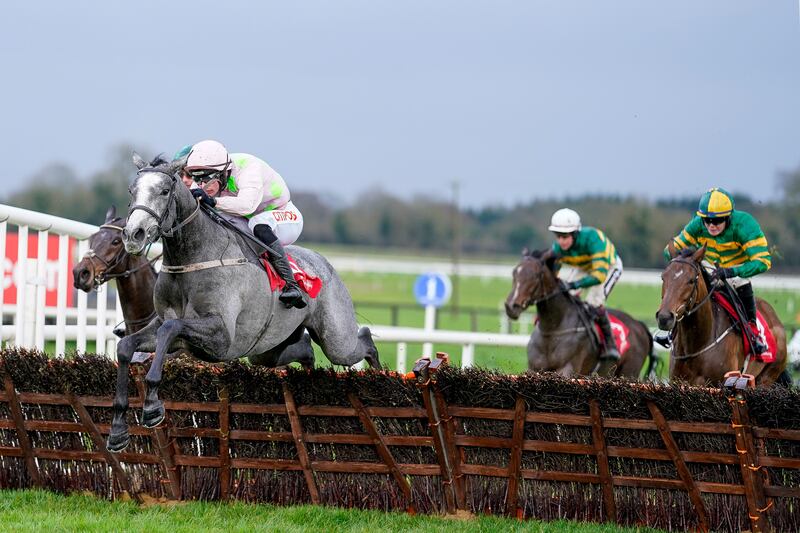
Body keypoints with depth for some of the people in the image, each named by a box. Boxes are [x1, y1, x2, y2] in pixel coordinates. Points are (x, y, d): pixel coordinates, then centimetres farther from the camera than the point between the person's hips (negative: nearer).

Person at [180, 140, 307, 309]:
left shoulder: (248, 168, -33)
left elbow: (247, 204, -51)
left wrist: (213, 201, -63)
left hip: (284, 215, -7)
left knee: (259, 225, -40)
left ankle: (291, 285, -38)